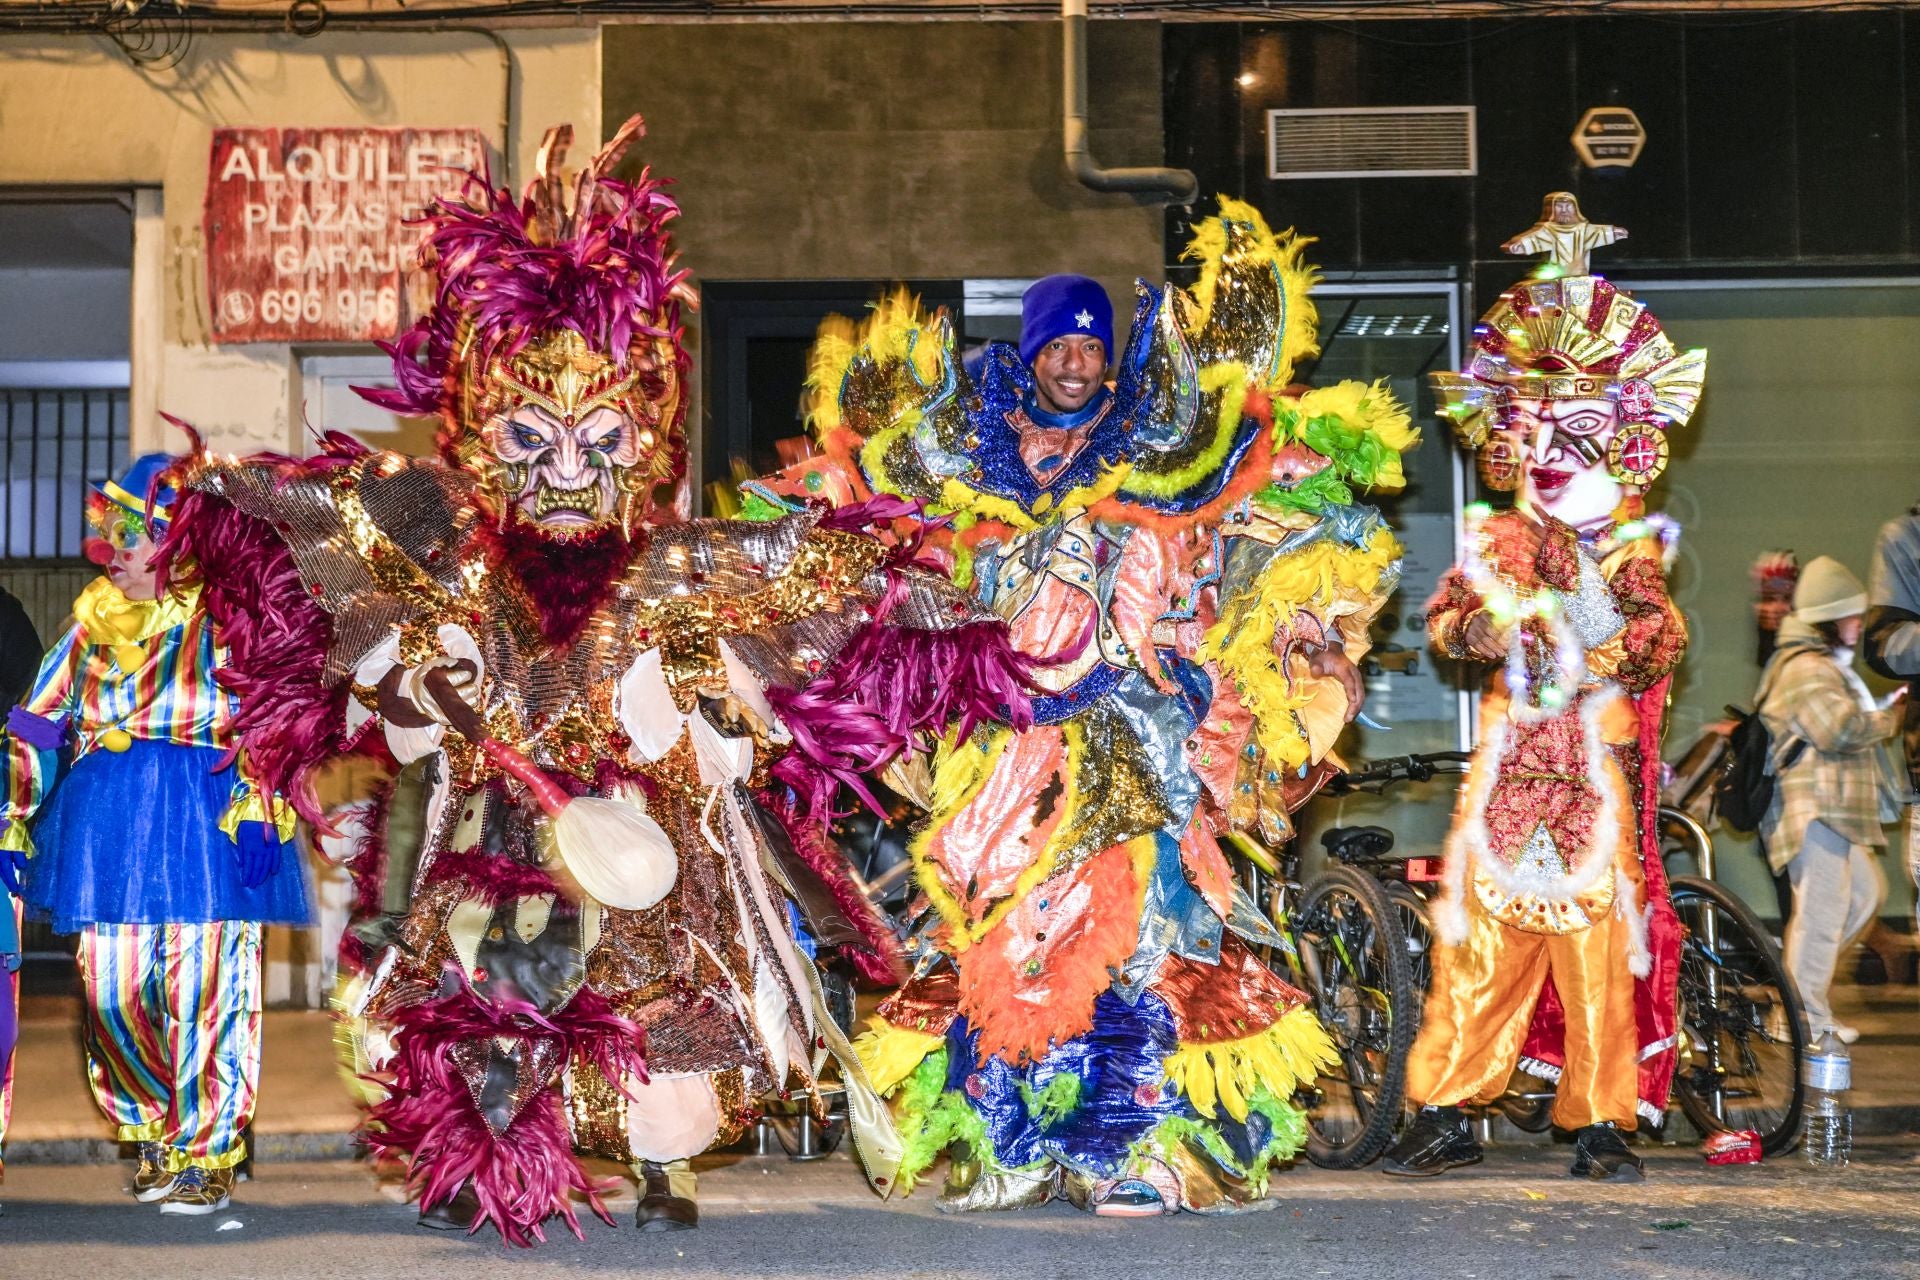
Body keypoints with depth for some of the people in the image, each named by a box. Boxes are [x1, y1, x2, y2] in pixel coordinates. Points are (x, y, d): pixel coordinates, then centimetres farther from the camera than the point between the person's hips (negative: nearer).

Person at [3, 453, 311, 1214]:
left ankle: (205, 1158, 4)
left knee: (201, 987, -5)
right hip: (107, 821, 4)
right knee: (113, 988, 2)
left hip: (202, 819, -4)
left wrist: (256, 814, -18)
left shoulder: (217, 618, 1)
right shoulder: (95, 620, 14)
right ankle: (158, 1137, 22)